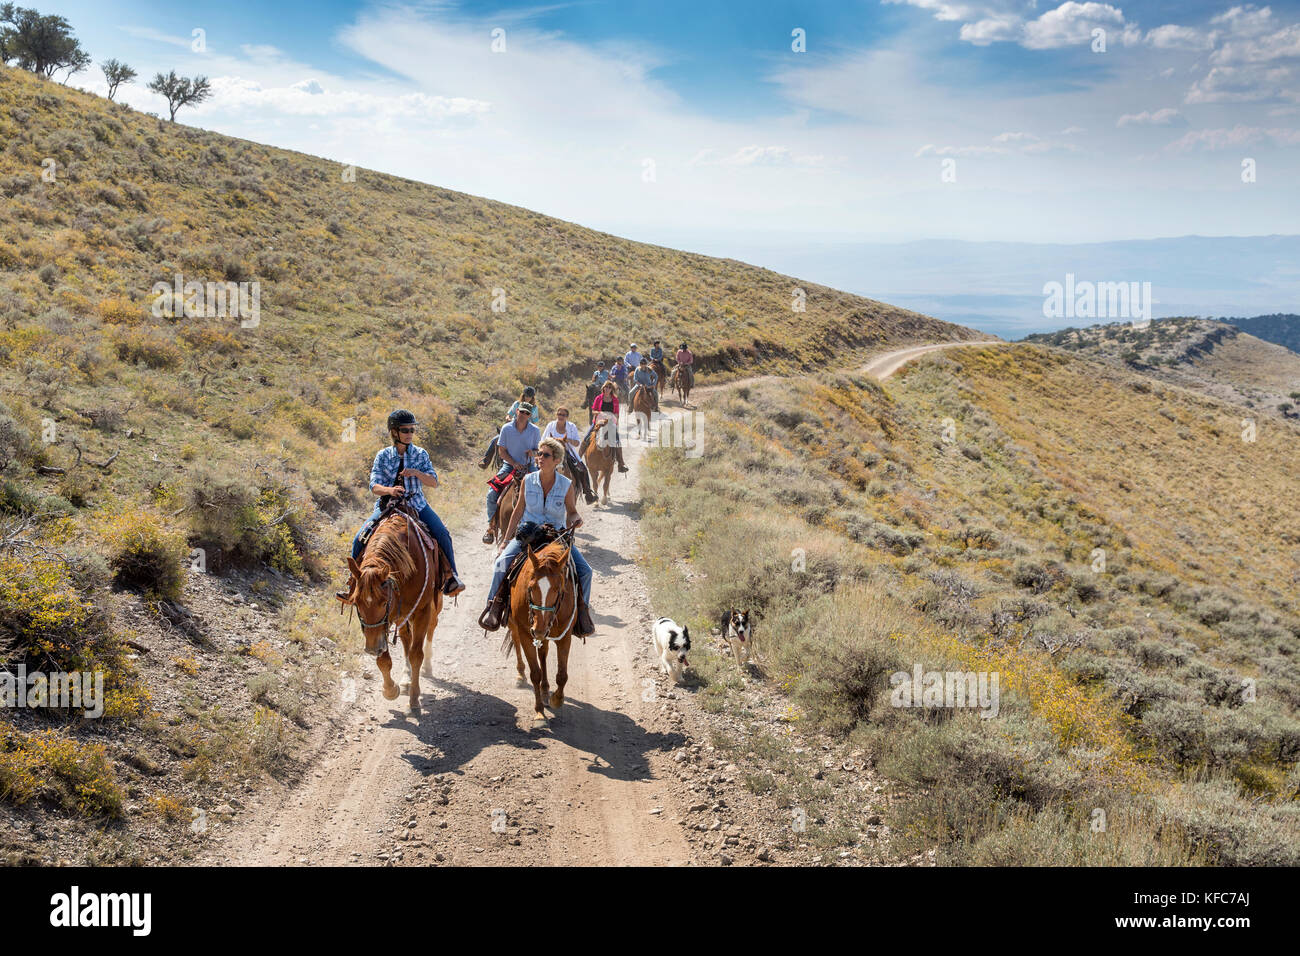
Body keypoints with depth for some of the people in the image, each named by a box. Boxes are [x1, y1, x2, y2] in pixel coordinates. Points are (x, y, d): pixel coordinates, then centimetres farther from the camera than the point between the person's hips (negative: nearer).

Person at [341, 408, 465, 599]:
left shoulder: (421, 454, 4)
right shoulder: (383, 455, 2)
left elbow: (434, 482, 0)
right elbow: (374, 485, -5)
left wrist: (417, 473, -19)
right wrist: (389, 490, -27)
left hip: (416, 504, 0)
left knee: (442, 534, -20)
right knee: (360, 538, -15)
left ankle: (451, 577, -3)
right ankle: (354, 582, 1)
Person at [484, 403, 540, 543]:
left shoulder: (535, 430, -2)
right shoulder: (506, 428, -4)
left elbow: (539, 450, 6)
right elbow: (502, 451, -1)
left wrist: (533, 452, -18)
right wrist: (514, 463, -16)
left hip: (528, 467, 0)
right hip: (509, 465, 0)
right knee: (492, 493, -16)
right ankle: (491, 525, -3)